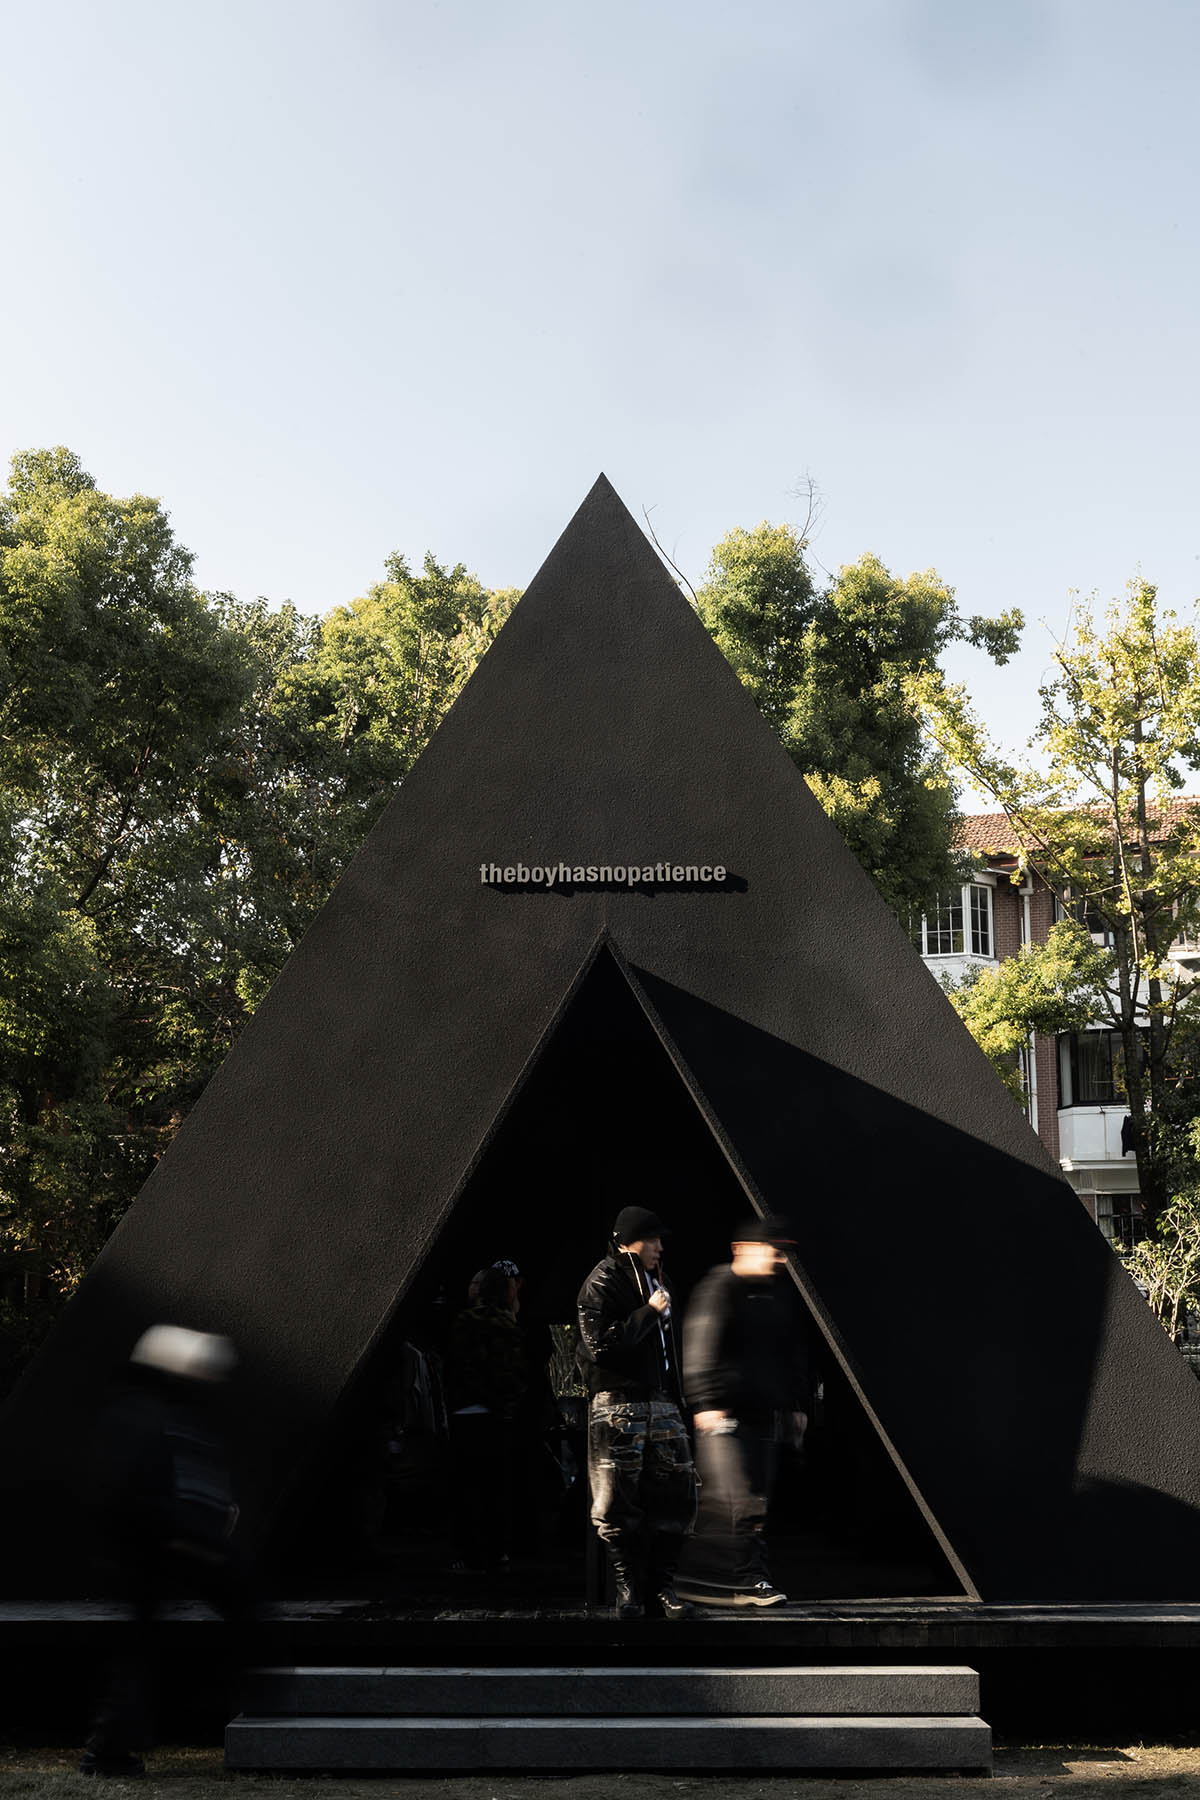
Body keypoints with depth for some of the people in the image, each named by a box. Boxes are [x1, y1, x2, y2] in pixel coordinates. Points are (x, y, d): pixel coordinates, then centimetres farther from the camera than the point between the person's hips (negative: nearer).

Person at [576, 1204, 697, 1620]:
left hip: (659, 1400, 7)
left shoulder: (653, 1279, 19)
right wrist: (649, 1314, -16)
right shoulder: (602, 1284, -7)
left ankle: (662, 1585, 9)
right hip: (618, 1404, -7)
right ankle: (629, 1590, 5)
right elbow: (600, 1344, -18)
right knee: (620, 1501, -4)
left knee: (676, 1492, 1)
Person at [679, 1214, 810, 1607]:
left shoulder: (782, 1295, 15)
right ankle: (750, 1578, -7)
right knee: (738, 1500, -12)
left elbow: (796, 1354, 23)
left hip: (765, 1413, 8)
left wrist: (798, 1405, 17)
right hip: (725, 1413, -8)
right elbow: (699, 1350, -13)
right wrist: (706, 1403, -19)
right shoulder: (718, 1289, -8)